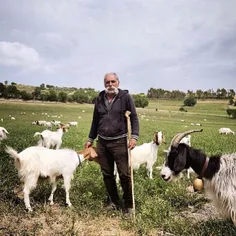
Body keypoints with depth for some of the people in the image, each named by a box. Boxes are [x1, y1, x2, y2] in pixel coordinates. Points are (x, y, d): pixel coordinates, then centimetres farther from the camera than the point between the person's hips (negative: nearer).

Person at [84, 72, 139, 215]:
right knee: (107, 174, 11)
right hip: (102, 142, 5)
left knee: (125, 174, -2)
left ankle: (129, 205, 13)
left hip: (119, 142, -4)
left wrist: (134, 136, -17)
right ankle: (114, 202, 26)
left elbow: (134, 117, -6)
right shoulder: (100, 98, 8)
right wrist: (90, 139, 16)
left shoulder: (125, 96, -4)